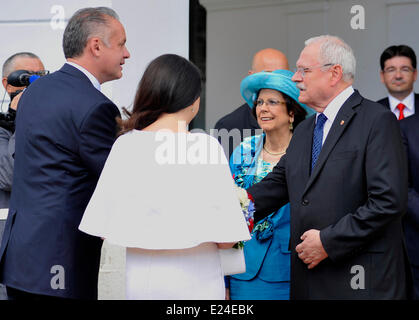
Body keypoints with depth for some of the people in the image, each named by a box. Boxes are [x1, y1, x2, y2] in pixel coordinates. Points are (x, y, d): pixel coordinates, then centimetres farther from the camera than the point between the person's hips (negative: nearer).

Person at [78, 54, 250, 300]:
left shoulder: (126, 144, -4)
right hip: (195, 284, -3)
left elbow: (104, 230, -2)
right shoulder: (205, 145, -12)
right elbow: (225, 239, -12)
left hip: (140, 282, 3)